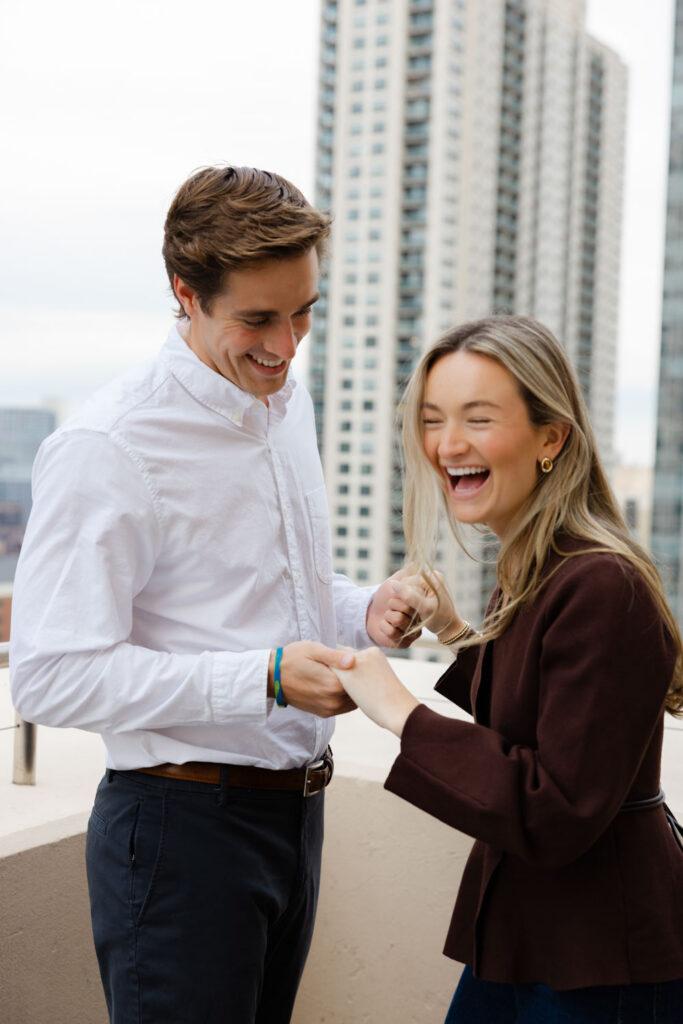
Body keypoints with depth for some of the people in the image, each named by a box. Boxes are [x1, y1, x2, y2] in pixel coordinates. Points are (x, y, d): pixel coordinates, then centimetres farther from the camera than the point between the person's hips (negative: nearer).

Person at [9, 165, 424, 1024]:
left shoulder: (288, 404, 9)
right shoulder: (105, 447, -18)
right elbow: (52, 678, -22)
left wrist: (364, 612, 0)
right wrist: (267, 678, -26)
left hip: (293, 812, 8)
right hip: (183, 826, -8)